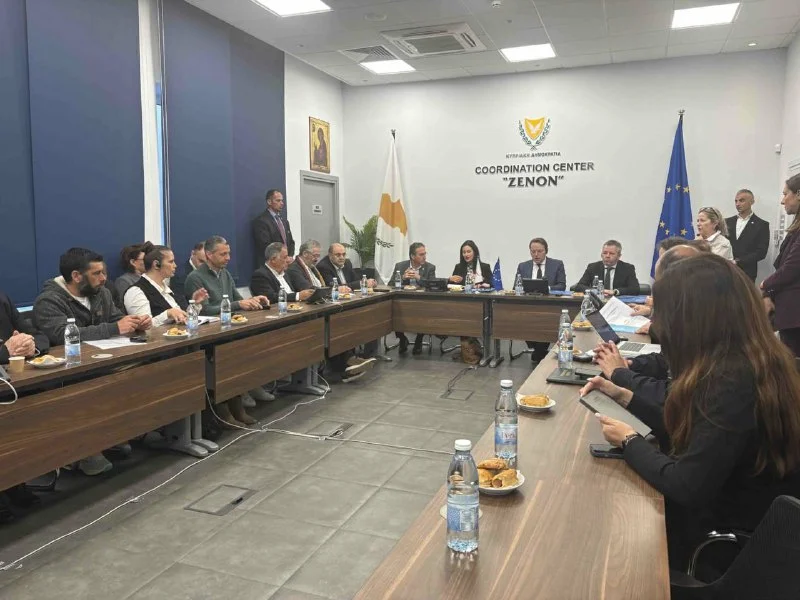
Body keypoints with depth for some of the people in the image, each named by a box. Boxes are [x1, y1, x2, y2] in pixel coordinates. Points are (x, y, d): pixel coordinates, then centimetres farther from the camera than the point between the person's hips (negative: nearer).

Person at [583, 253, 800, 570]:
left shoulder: (735, 381, -30)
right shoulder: (751, 362, -1)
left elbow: (687, 487, -30)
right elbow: (684, 429, 9)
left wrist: (630, 441, -15)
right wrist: (624, 396, 9)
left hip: (732, 545, -7)